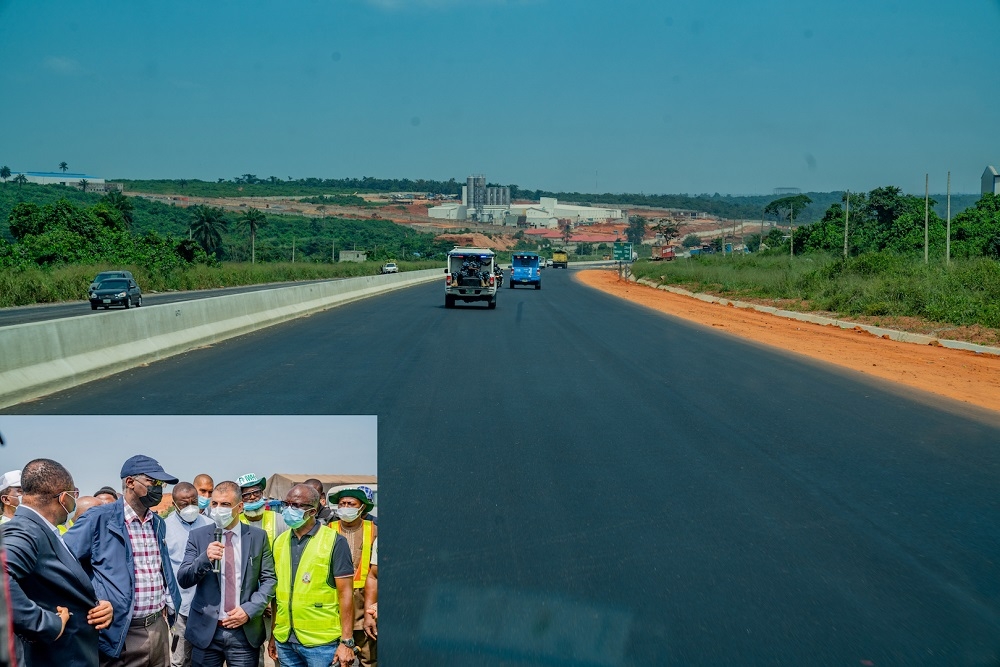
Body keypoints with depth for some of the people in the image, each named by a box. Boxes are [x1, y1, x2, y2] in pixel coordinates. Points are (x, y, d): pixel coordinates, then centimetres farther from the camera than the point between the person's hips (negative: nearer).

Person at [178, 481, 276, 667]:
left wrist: (249, 610, -10)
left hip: (246, 631, 0)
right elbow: (183, 579, -2)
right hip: (206, 631, 0)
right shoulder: (198, 536, 3)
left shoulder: (258, 537, 3)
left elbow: (269, 579, 2)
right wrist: (205, 559, -19)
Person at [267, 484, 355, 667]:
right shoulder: (279, 542, 8)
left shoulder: (334, 542, -7)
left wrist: (346, 642, -12)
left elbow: (345, 593, -8)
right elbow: (277, 592, 13)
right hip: (284, 641, 5)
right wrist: (273, 636, 10)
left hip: (321, 643, -5)